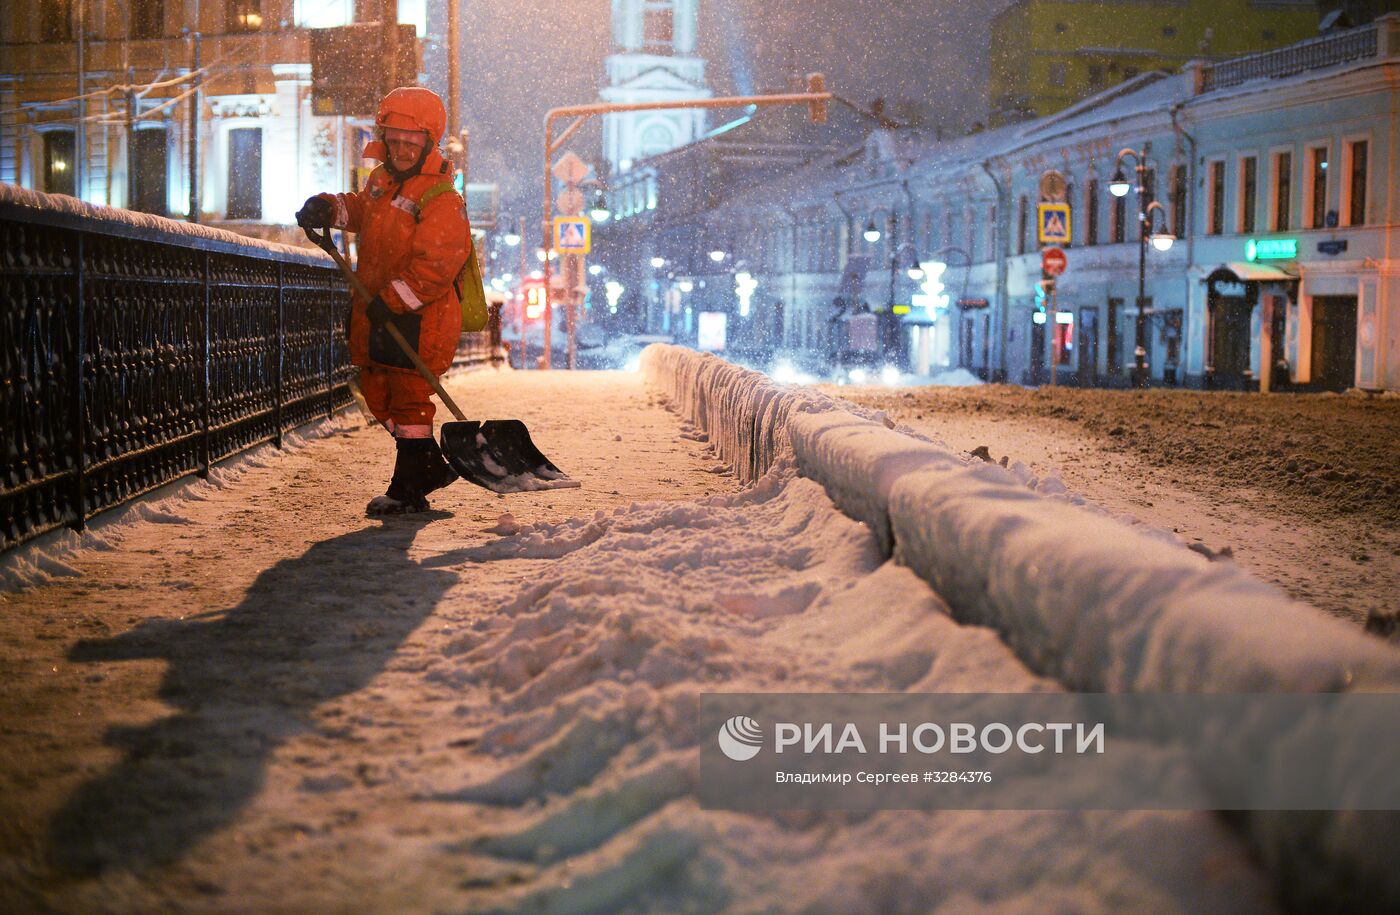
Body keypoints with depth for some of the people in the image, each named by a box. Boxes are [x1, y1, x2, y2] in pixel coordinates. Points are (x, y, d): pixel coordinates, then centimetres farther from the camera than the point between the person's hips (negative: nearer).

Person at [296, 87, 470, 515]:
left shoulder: (442, 200, -18)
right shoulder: (381, 180, 9)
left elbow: (435, 267, -25)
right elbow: (360, 209, 31)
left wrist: (393, 301, -29)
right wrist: (329, 209, 10)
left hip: (418, 318, -9)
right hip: (377, 313, 9)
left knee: (409, 397, -4)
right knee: (378, 394, 15)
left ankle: (408, 488, 4)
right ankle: (432, 465, 28)